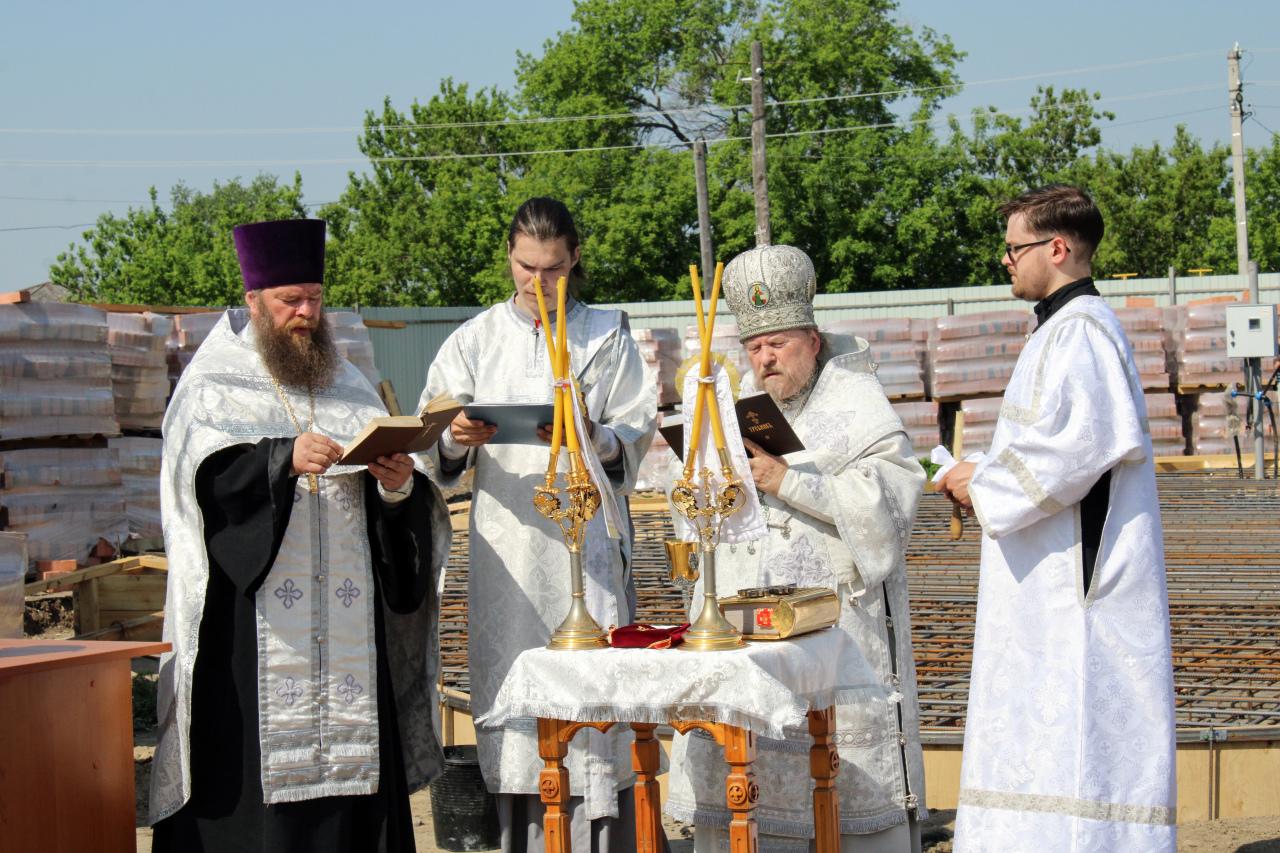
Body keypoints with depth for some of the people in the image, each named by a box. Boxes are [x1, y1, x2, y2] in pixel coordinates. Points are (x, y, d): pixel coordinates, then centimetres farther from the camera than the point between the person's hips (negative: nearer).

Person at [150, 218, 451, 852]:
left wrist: (398, 485, -11)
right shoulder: (212, 388, 5)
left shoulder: (350, 389, 18)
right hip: (251, 627, -4)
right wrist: (285, 459, -28)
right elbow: (205, 473, -13)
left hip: (347, 627, 4)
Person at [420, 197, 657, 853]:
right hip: (506, 545, 1)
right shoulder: (476, 339, 12)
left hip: (586, 535, -1)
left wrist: (590, 437, -18)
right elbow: (434, 448, 5)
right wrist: (457, 439, -18)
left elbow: (637, 435, 3)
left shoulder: (608, 336, 11)